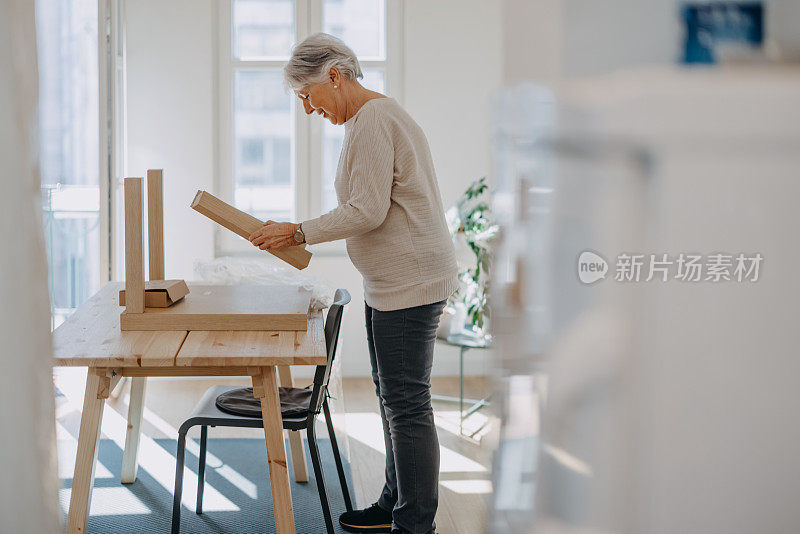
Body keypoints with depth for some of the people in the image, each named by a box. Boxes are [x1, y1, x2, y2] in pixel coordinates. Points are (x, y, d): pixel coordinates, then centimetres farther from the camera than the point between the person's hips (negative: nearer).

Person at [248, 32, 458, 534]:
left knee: (406, 402, -6)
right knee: (393, 395, 17)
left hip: (409, 281, -11)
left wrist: (298, 232, -13)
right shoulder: (380, 114, 17)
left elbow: (367, 211, -21)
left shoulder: (372, 122, -16)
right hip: (389, 282, 11)